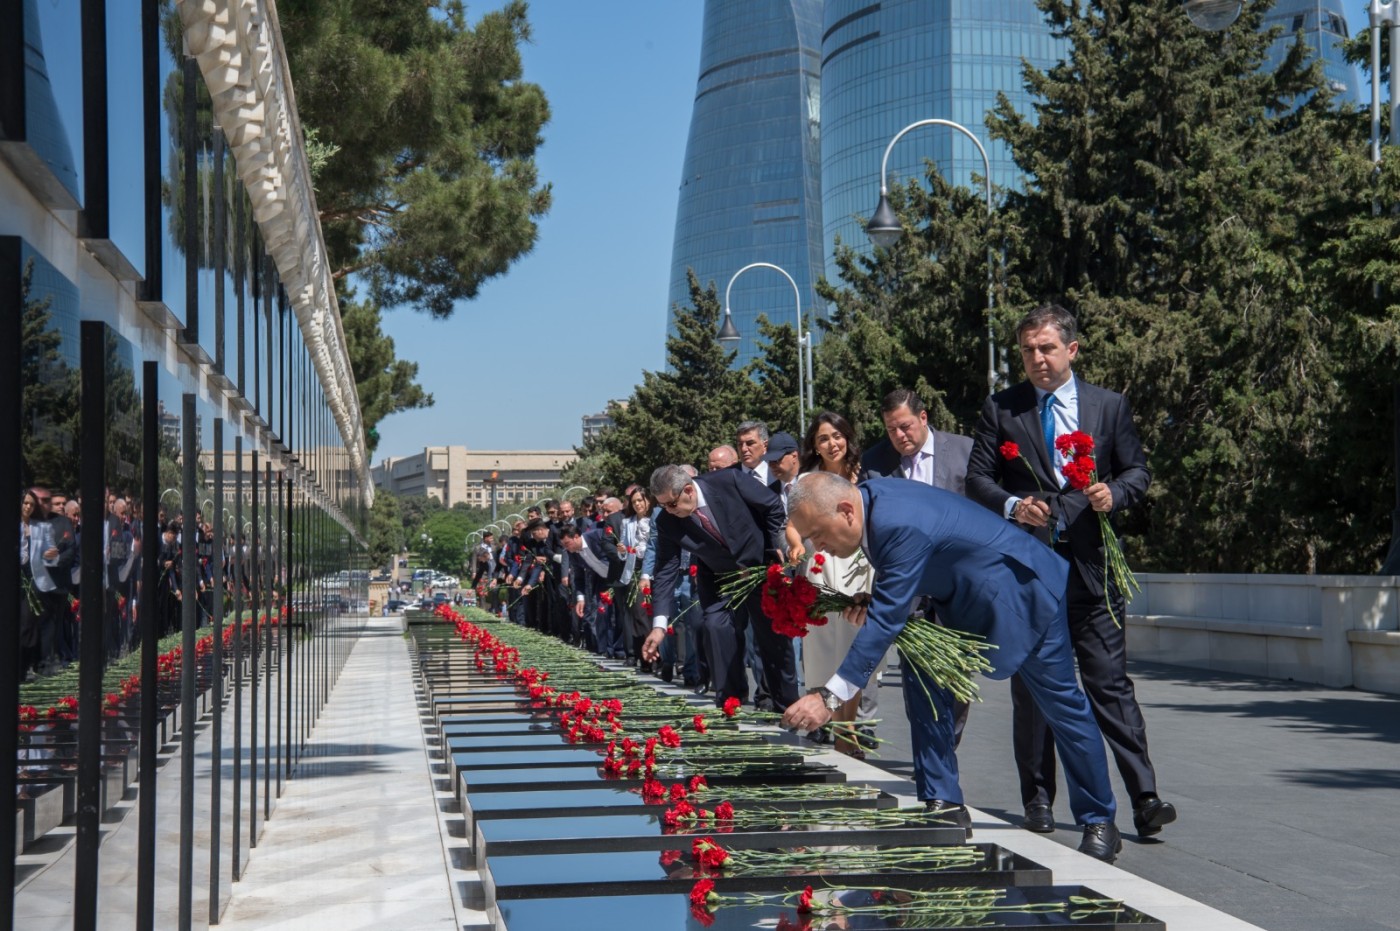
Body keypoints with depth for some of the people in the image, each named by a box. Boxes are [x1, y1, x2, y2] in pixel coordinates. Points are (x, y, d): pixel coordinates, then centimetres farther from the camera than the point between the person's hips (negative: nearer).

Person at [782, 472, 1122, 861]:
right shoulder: (869, 496, -8)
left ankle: (1100, 824, 20)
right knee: (924, 680, -6)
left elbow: (886, 620, -38)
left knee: (1062, 705, 5)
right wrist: (873, 595, -12)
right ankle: (943, 806, -1)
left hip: (1024, 592, -9)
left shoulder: (901, 524, -36)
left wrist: (829, 696, -39)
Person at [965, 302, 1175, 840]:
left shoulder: (1109, 406, 9)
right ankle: (1038, 801, 14)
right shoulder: (1001, 409, 7)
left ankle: (1144, 799, -3)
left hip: (1091, 567, 0)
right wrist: (1011, 506, -14)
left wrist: (1114, 493, -11)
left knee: (1111, 683, -3)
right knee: (1031, 689, 6)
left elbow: (1138, 470, 11)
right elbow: (976, 479, 5)